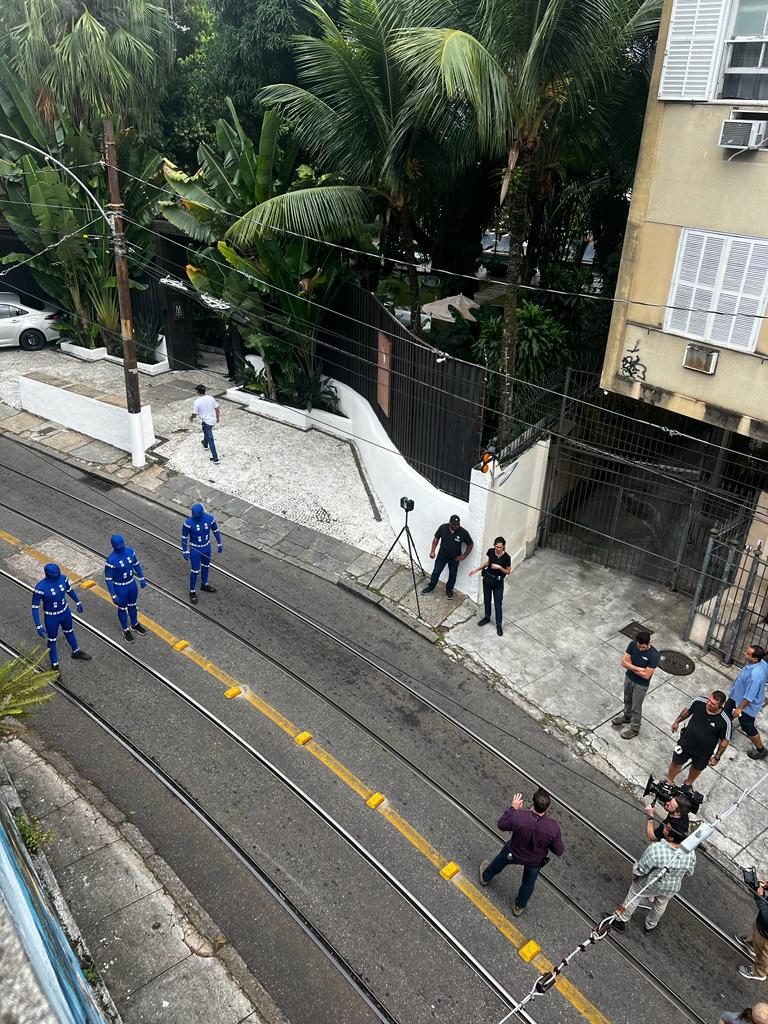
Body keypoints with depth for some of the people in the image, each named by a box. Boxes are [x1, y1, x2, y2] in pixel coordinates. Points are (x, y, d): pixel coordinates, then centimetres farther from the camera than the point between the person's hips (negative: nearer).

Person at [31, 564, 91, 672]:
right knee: (52, 640, 14)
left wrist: (78, 602, 17)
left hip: (65, 612, 5)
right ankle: (54, 665, 32)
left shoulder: (62, 578, -18)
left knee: (69, 632, 28)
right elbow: (35, 607, -22)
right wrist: (38, 626, -24)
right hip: (51, 617, -5)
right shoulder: (41, 588, -31)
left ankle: (76, 652, 53)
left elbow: (69, 589, 4)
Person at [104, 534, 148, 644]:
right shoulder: (111, 560, -29)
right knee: (122, 608, 17)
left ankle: (135, 624, 49)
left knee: (132, 605, 25)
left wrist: (142, 579, 11)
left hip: (132, 584, 5)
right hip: (120, 588, -5)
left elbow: (137, 565, 5)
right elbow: (108, 579, -21)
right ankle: (126, 630, 37)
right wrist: (113, 596, -20)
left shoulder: (130, 551, -13)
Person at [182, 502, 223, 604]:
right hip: (195, 549, -4)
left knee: (206, 566, 23)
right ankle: (192, 592, 21)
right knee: (195, 571, 3)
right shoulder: (188, 522, -25)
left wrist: (219, 544, 5)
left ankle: (204, 585, 46)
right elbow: (184, 537, -13)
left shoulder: (209, 519, -18)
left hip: (206, 547, 4)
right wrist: (184, 551, -11)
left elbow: (215, 530, -1)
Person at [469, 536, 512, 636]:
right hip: (487, 579, 4)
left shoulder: (506, 557, -21)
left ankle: (499, 625, 20)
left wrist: (499, 567, -25)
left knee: (498, 605, 5)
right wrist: (476, 570, -3)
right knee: (486, 600, 20)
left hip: (498, 583, -4)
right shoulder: (490, 551, -10)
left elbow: (508, 572, -9)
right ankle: (487, 617, 43)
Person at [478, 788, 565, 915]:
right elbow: (559, 851, -20)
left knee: (499, 862, 34)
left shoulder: (518, 817, -39)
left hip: (513, 853, 0)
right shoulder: (553, 827, -37)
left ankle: (485, 877, 63)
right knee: (528, 883, 31)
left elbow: (502, 825, -17)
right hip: (535, 861, 0)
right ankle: (519, 907, 55)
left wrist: (513, 808, -10)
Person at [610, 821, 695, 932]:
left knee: (633, 897, 26)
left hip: (648, 884, -3)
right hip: (670, 890, 3)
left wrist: (634, 875, -2)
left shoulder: (655, 849, -39)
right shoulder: (690, 854, -27)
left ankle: (620, 921, 43)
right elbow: (688, 872, -6)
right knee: (660, 905, 34)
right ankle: (650, 926, 58)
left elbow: (640, 869, -25)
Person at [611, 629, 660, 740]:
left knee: (636, 707, 14)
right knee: (627, 700, 29)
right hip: (628, 678, 5)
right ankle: (627, 717, 55)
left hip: (641, 684, -5)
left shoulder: (654, 655, -32)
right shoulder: (632, 644, -19)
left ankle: (634, 729, 37)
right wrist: (638, 669, -26)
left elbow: (646, 675, -28)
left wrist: (630, 667, -19)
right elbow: (624, 662, -14)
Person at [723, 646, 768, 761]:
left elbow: (749, 697, -33)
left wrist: (739, 708, -18)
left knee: (748, 727, 14)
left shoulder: (755, 675, -44)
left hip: (747, 705, -9)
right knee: (726, 712, 27)